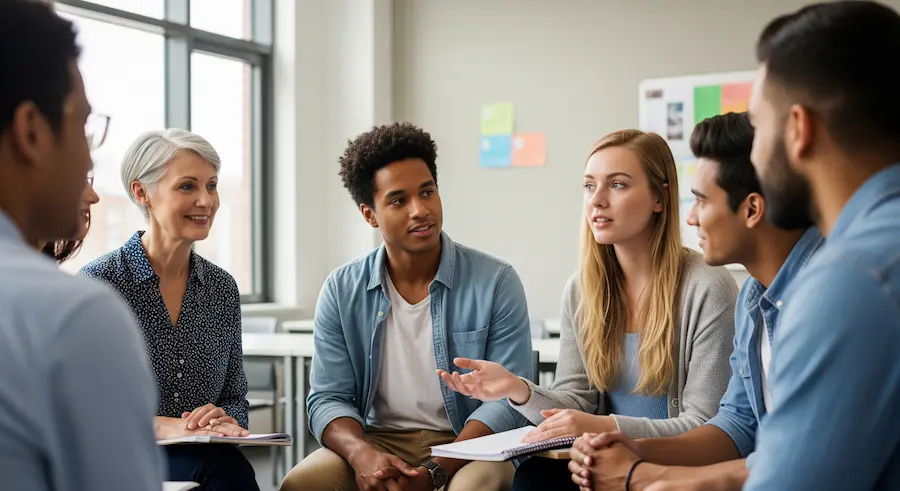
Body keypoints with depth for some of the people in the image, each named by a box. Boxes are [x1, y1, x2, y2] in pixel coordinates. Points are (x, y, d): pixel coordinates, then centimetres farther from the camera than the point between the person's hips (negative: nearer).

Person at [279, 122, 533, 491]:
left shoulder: (496, 283, -6)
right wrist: (363, 455, -21)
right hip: (377, 442, 2)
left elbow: (508, 400, -8)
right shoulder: (342, 291, 3)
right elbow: (328, 399, 2)